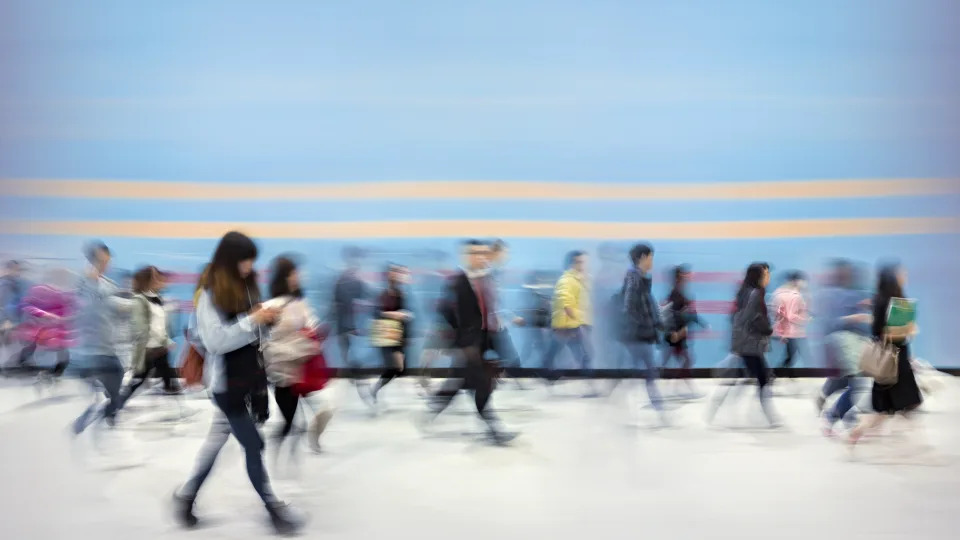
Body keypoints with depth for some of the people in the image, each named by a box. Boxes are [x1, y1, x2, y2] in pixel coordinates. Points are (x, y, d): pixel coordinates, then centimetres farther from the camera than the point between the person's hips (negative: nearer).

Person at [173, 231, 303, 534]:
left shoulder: (247, 286, 5)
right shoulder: (211, 294, -15)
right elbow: (215, 341, -21)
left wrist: (268, 320, -6)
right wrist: (253, 321, -26)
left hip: (249, 375, 7)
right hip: (226, 381, -7)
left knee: (219, 437, 17)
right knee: (253, 445, -1)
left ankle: (186, 496, 32)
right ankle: (273, 508, 12)